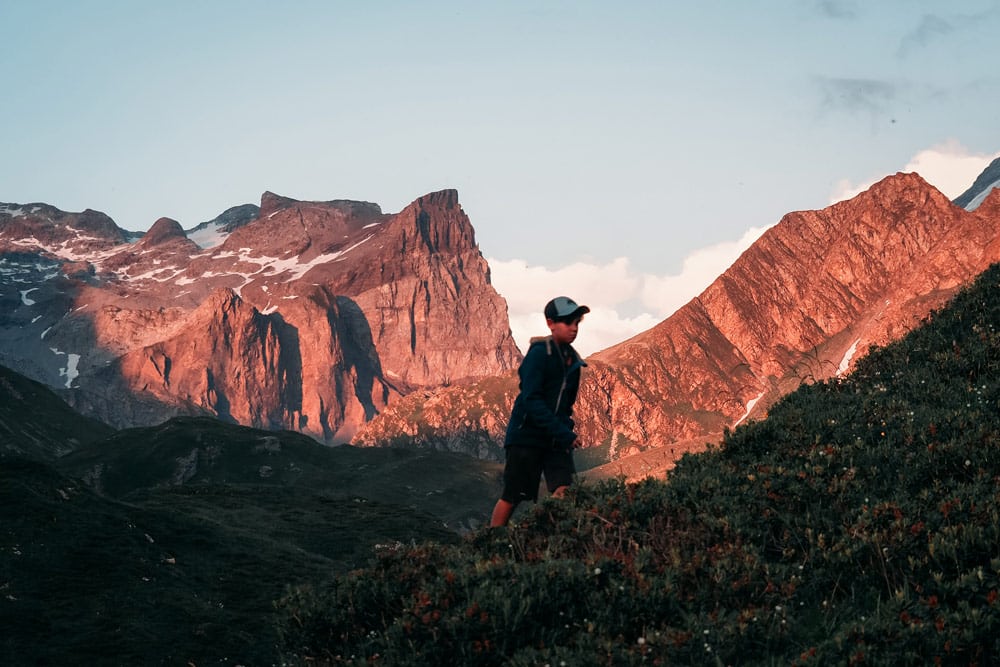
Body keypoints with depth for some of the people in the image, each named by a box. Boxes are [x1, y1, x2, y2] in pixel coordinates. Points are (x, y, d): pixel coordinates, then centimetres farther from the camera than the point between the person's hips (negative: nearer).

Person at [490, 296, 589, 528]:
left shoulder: (572, 359, 9)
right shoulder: (540, 353, -13)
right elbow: (531, 400, -21)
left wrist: (565, 432, 9)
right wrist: (564, 434, -24)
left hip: (556, 439, 6)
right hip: (526, 436, -6)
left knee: (564, 492, -12)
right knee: (512, 497, -1)